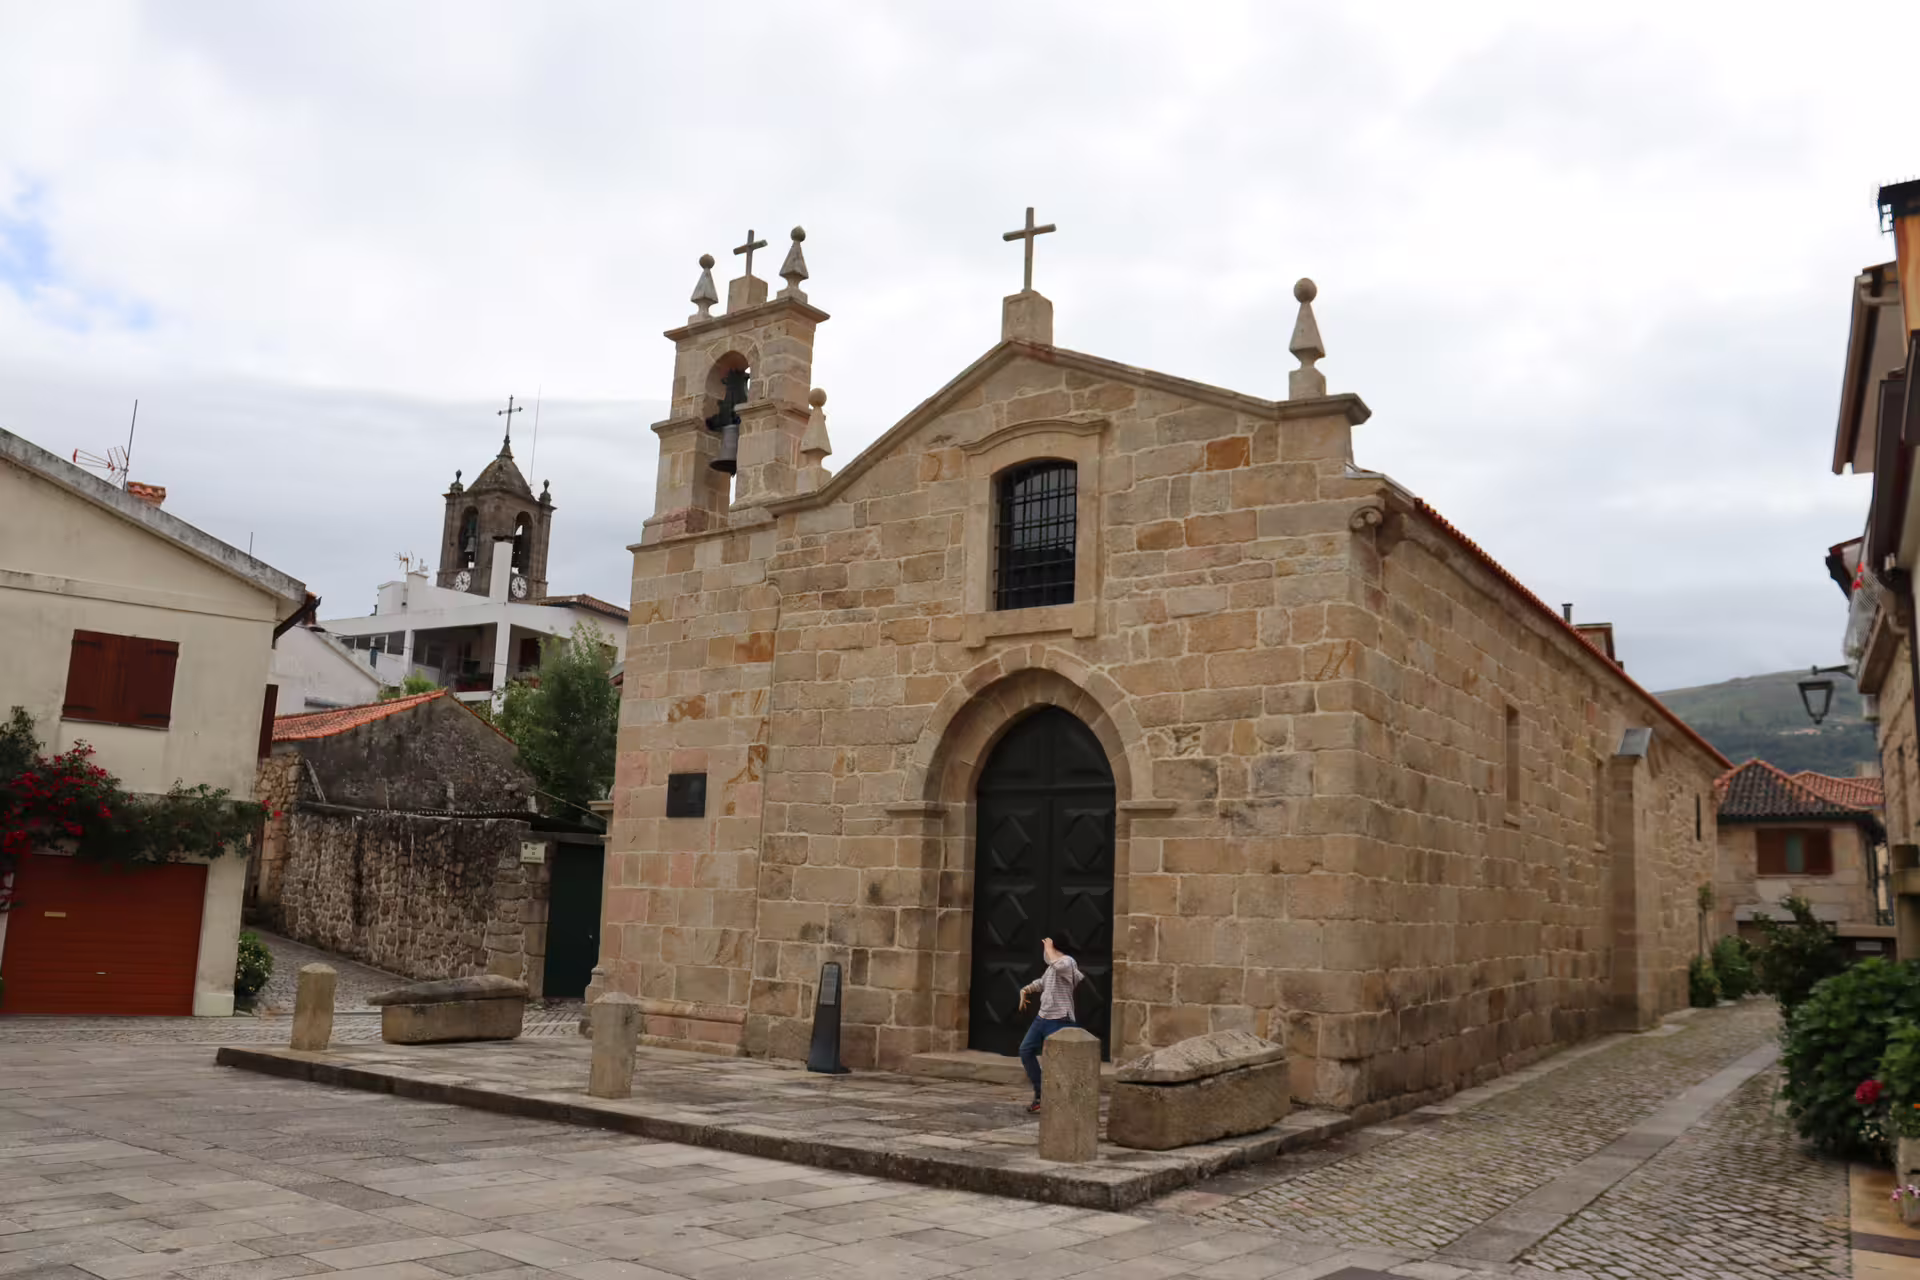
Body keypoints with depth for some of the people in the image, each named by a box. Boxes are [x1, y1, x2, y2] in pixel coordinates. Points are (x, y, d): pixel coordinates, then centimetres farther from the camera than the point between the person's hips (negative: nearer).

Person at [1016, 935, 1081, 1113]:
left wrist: (1049, 947, -21)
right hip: (1043, 1017, 10)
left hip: (1059, 1020, -10)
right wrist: (1025, 990, 14)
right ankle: (1040, 1092, 20)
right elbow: (1040, 983, 32)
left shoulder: (1068, 962, -12)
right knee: (1026, 1050, 11)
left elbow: (1057, 964, -36)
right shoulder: (1052, 967, 17)